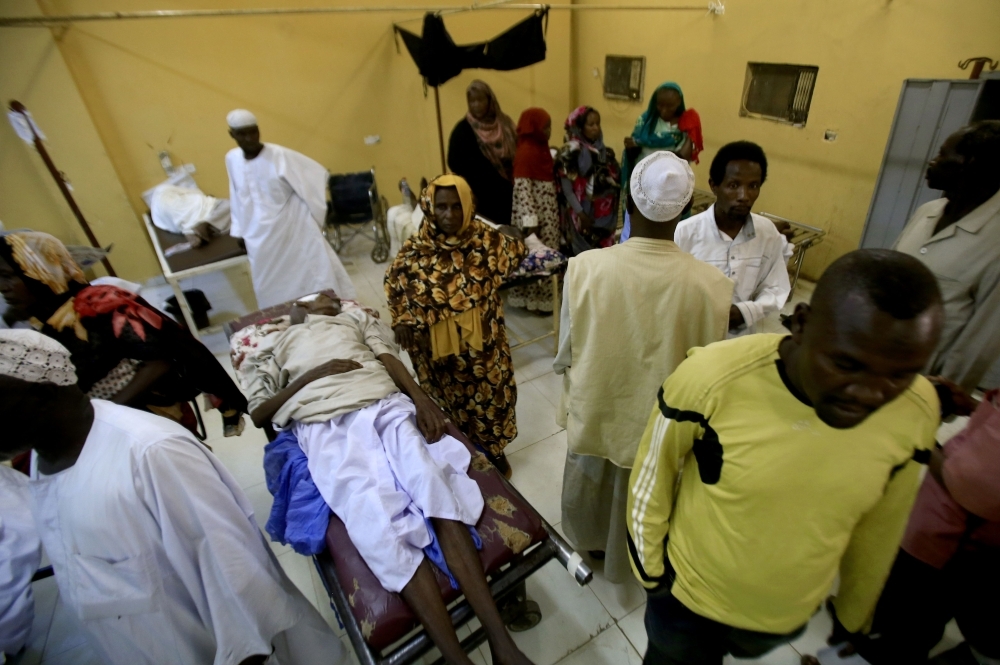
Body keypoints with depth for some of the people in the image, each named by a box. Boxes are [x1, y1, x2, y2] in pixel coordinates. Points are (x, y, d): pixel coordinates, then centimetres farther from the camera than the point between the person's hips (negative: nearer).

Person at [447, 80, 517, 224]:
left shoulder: (504, 123, 8)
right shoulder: (463, 130, -2)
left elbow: (516, 155, 9)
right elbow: (455, 163, -8)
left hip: (507, 193, 4)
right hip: (481, 197, -4)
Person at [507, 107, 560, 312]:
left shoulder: (541, 148, 12)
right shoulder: (526, 152, -16)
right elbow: (522, 188, -22)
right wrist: (530, 221, -24)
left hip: (547, 213, 9)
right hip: (534, 214, -9)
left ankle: (542, 297, 25)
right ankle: (534, 301, 12)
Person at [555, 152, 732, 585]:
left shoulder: (585, 267, -26)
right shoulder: (710, 285, -25)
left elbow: (564, 355, -13)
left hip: (594, 408, 1)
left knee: (592, 482, 31)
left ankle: (591, 544, 59)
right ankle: (624, 559, 57)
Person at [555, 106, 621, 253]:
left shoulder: (605, 152, 11)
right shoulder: (570, 153, -5)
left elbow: (615, 182, 11)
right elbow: (567, 189, -9)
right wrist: (581, 214, -13)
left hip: (604, 217, 5)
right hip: (581, 216, -5)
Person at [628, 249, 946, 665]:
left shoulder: (916, 411, -21)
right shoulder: (711, 378, -34)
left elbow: (879, 528, -3)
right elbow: (651, 481, -16)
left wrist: (855, 612, 12)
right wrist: (649, 570, -4)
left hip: (789, 616, 4)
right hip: (688, 598, -3)